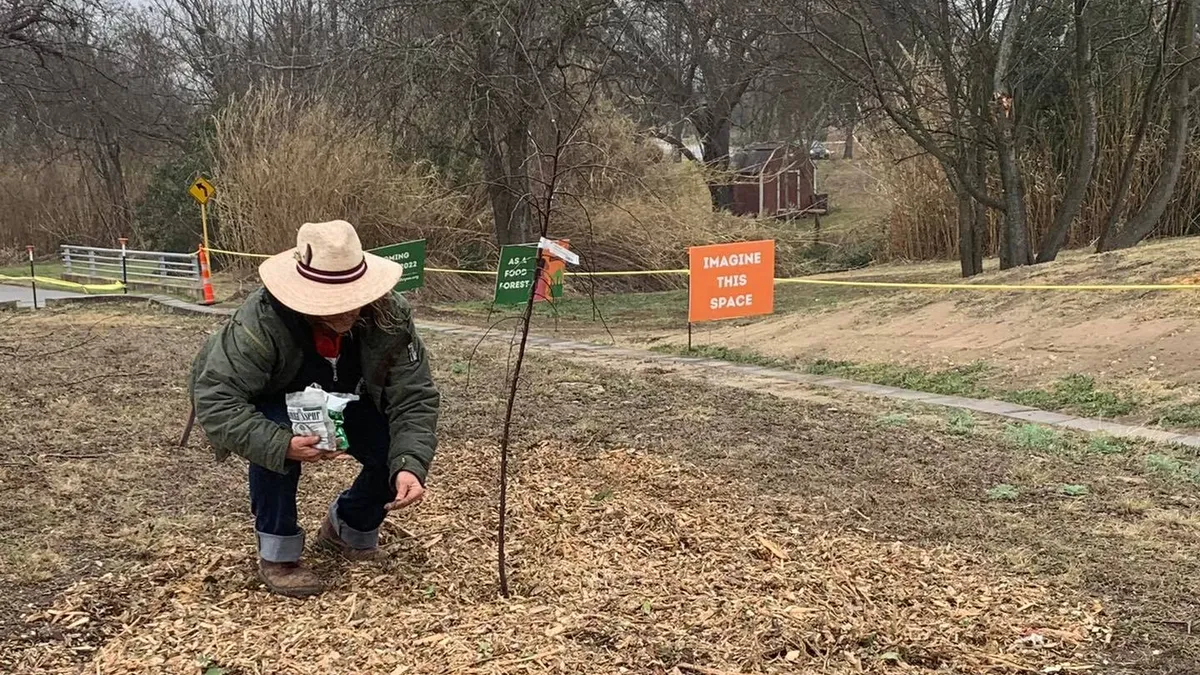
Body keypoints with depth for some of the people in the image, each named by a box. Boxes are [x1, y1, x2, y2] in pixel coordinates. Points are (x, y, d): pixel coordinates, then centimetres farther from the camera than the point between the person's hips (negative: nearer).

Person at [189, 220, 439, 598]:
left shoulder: (390, 316, -29)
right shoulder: (261, 321, -40)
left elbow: (413, 398, -27)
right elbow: (215, 400, -41)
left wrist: (410, 466, -44)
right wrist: (282, 446, -54)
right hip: (273, 406, -3)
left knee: (399, 452, -16)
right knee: (274, 442, -36)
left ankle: (350, 528, 17)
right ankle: (277, 555, -12)